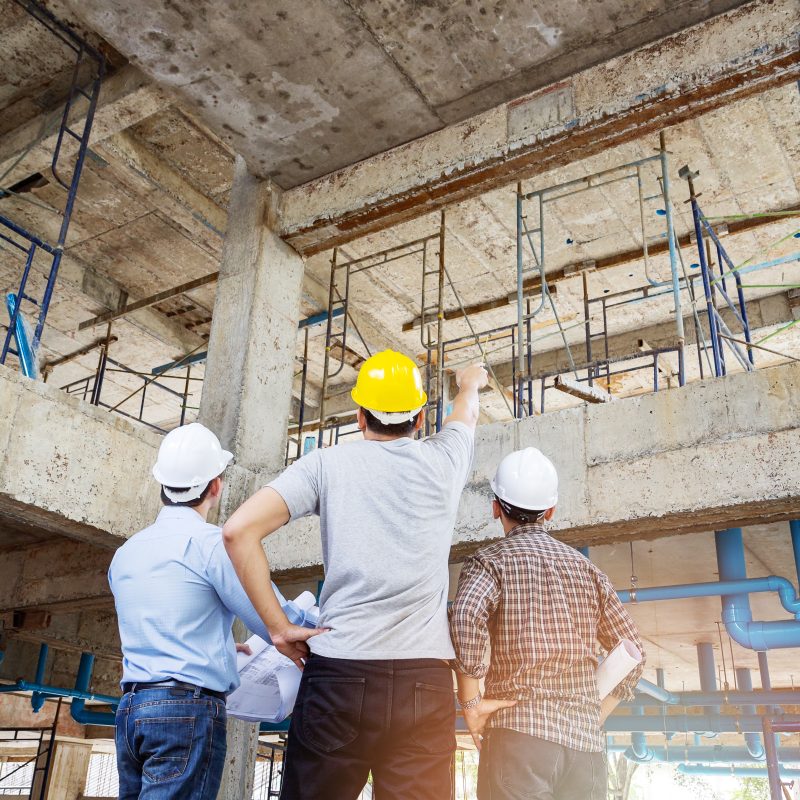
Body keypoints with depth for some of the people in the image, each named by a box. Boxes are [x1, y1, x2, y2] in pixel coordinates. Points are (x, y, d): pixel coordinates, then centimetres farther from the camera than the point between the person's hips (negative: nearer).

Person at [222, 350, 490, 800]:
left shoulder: (328, 464, 4)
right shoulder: (444, 460, 8)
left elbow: (239, 531, -5)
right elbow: (467, 414, 32)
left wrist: (277, 625, 1)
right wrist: (471, 383, 54)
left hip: (338, 677, -1)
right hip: (425, 684, 1)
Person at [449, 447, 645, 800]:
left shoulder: (492, 559, 2)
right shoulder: (586, 568, 16)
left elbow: (465, 618, -19)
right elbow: (633, 652, 17)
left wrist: (471, 703, -10)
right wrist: (595, 716, 16)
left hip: (519, 731, -4)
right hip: (587, 745, 5)